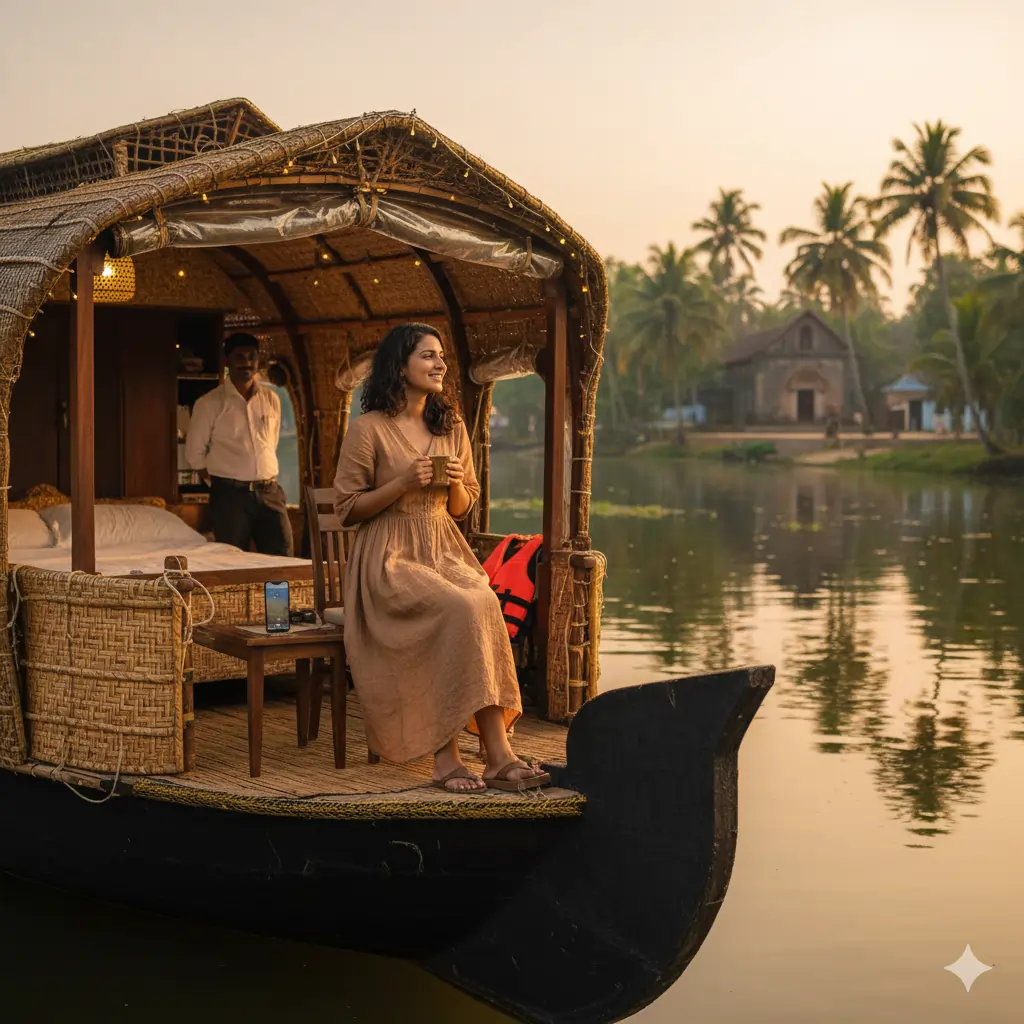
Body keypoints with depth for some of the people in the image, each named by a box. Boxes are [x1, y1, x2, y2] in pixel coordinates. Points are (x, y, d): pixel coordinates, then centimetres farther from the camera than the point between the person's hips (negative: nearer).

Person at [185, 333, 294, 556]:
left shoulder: (272, 400, 10)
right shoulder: (209, 403, -2)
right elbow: (195, 453, 3)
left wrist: (264, 481, 14)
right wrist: (220, 485, 6)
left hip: (270, 492, 3)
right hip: (230, 495, -3)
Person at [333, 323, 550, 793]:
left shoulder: (451, 426, 15)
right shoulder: (369, 429, -3)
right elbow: (347, 508, -2)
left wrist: (456, 483, -2)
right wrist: (403, 483, -14)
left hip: (444, 551, 5)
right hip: (390, 558, -5)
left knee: (487, 603, -29)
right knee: (462, 608, -33)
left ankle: (497, 753, -31)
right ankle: (497, 755, -27)